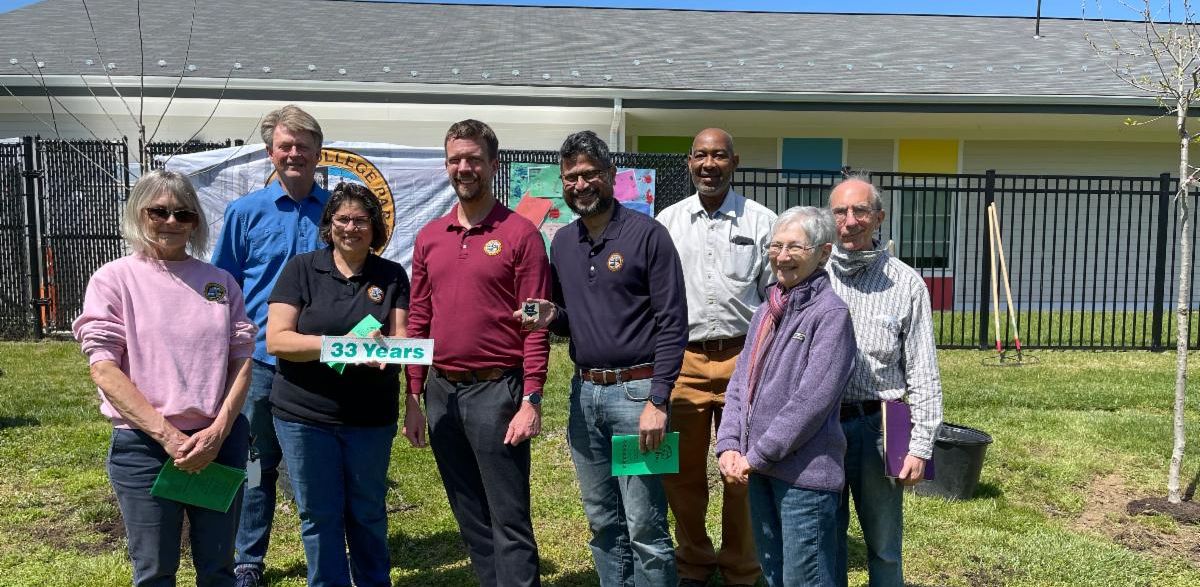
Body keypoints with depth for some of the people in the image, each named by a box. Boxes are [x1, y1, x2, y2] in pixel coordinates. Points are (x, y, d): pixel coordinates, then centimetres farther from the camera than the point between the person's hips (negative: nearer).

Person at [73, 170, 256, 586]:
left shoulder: (220, 281, 7)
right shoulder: (113, 279, -1)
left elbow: (241, 358, 5)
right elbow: (103, 367, -9)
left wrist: (219, 430, -9)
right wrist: (166, 434, -15)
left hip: (221, 441, 3)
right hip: (144, 446, -2)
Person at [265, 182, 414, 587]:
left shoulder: (391, 276, 2)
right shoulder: (301, 269, -2)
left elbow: (401, 339, -5)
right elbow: (276, 340, -10)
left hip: (371, 417, 1)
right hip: (304, 416, -1)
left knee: (368, 513, 15)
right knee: (319, 516, 9)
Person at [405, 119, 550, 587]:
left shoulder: (520, 234, -6)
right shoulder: (429, 237, 10)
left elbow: (536, 325, -9)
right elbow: (418, 320, 12)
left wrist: (531, 400, -14)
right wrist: (412, 395, 9)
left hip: (495, 391, -5)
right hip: (441, 392, 6)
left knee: (509, 520, 2)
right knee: (469, 517, 16)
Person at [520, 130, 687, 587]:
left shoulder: (647, 234, -7)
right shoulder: (562, 242, 11)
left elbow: (672, 323, -10)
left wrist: (657, 401, -16)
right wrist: (551, 317, -3)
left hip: (635, 390, -6)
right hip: (584, 392, 6)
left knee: (645, 525, -2)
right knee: (602, 522, 14)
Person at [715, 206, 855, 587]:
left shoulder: (830, 313, -13)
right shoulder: (766, 313, 11)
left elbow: (813, 399, -19)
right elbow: (740, 382, 11)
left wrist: (756, 455, -16)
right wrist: (729, 446, -2)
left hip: (805, 473, -7)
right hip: (759, 470, 7)